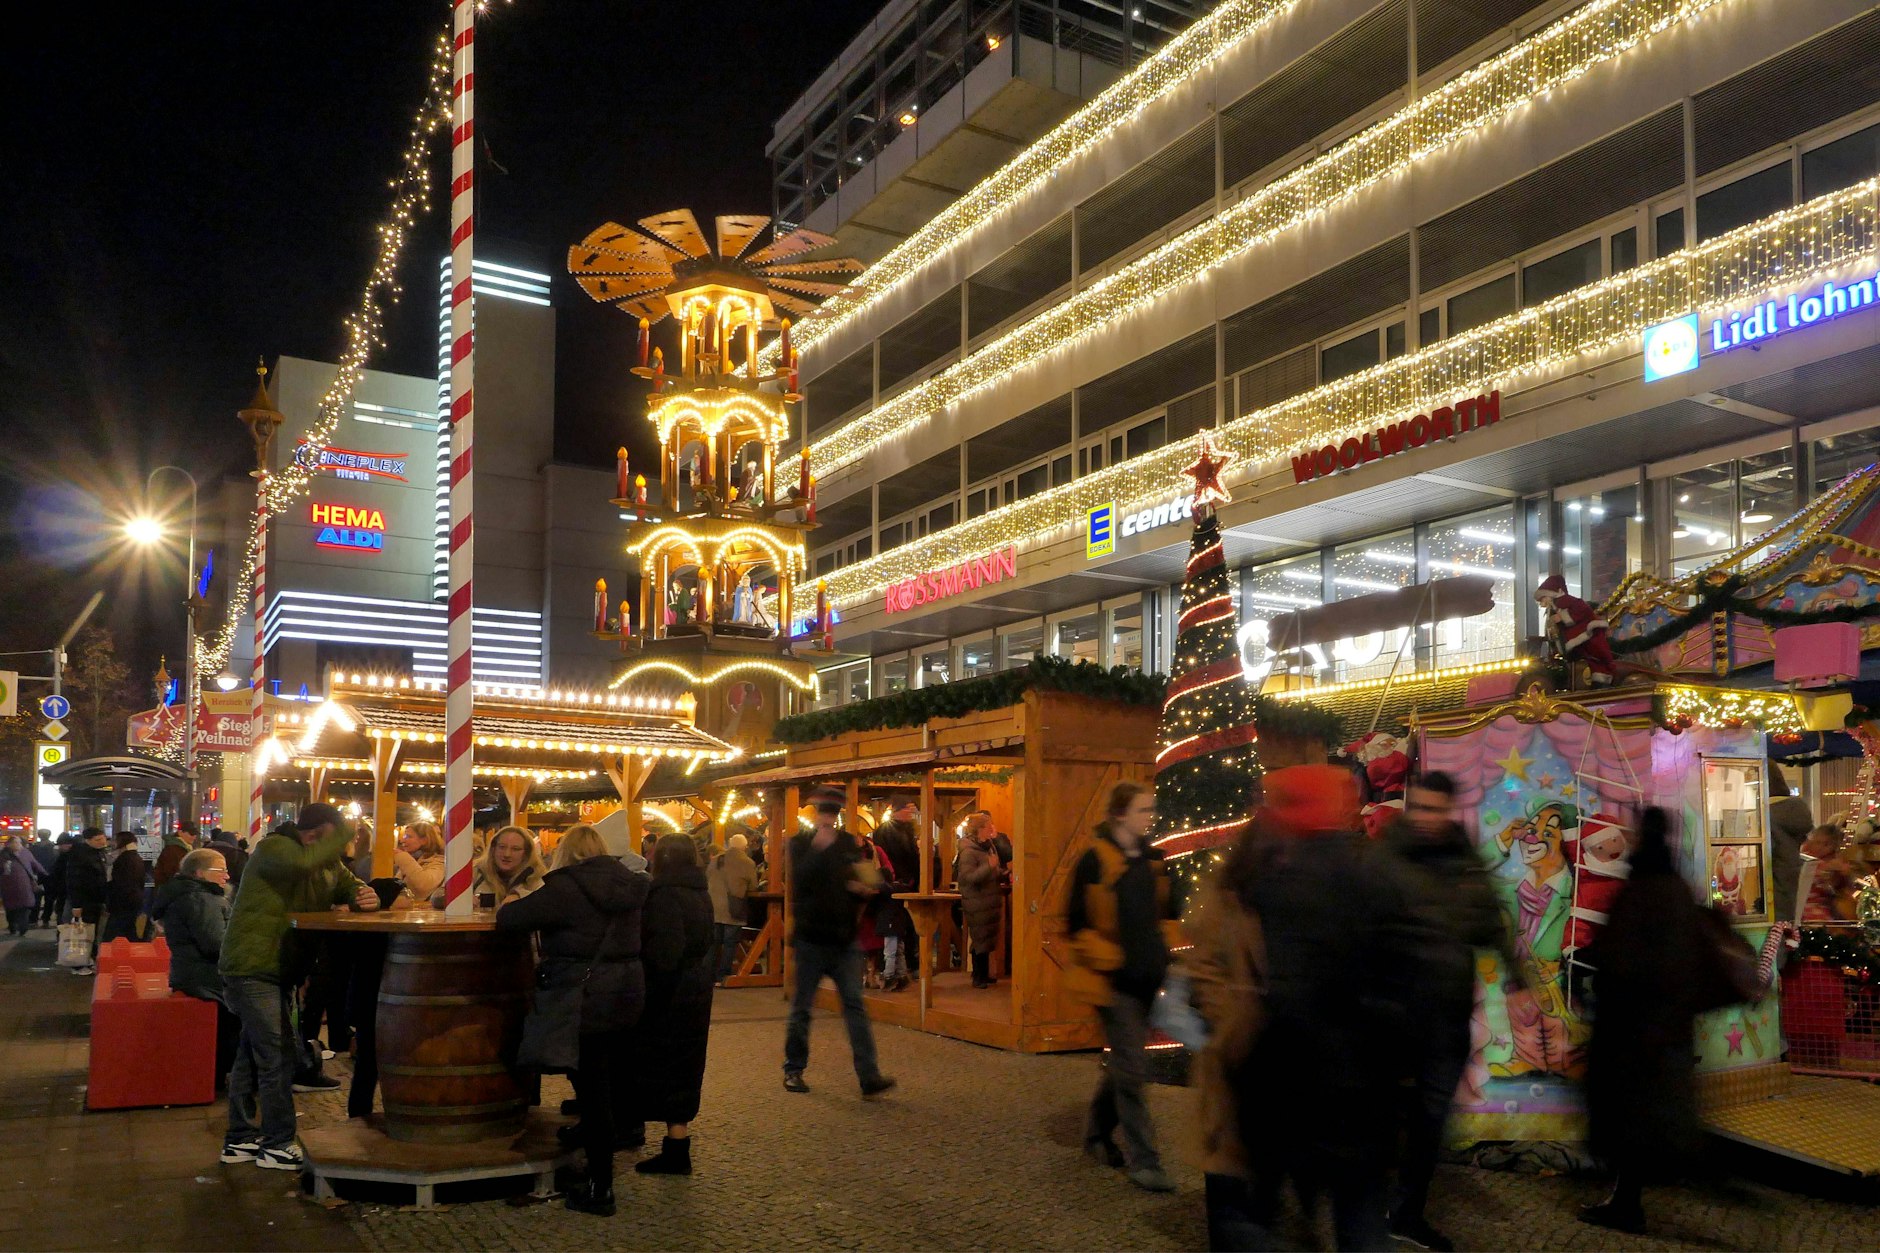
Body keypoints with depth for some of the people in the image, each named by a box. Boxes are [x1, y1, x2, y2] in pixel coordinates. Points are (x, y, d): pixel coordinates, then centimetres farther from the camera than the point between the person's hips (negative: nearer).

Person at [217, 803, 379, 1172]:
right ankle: (277, 1145, -3)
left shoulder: (329, 864, 9)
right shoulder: (273, 847, -17)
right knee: (276, 1056, -10)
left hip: (277, 971, 9)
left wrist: (366, 897, -14)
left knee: (252, 1056, 17)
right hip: (251, 969, -9)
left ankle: (240, 1140, 27)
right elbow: (303, 863, -38)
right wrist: (344, 833, -28)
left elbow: (351, 888, 10)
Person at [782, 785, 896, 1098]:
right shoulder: (800, 843, -1)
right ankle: (793, 1070, 23)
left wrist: (863, 889, -7)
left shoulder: (849, 843, 10)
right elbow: (797, 881, -17)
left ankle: (869, 1076, -7)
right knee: (802, 1007, 8)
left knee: (855, 1005, -3)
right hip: (811, 937, -2)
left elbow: (861, 881, 15)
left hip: (844, 938, 2)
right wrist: (819, 849, -23)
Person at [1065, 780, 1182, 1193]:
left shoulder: (1152, 858, 8)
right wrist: (1102, 962, -12)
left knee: (1123, 1062, 17)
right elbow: (1078, 924, -9)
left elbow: (1168, 911, 19)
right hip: (1115, 980, -6)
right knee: (1131, 1068, -4)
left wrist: (1164, 951, 9)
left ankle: (1098, 1132, 36)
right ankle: (1142, 1161, 4)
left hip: (1148, 977, 7)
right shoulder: (1096, 861, -12)